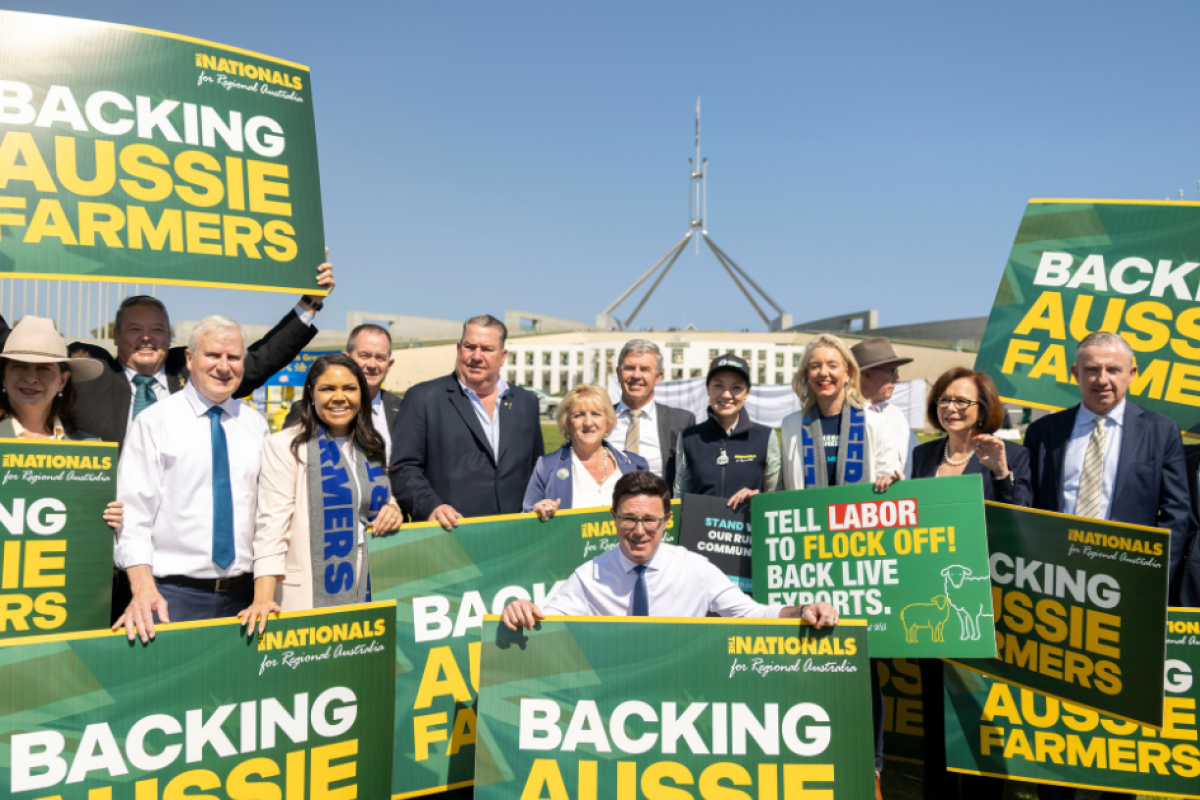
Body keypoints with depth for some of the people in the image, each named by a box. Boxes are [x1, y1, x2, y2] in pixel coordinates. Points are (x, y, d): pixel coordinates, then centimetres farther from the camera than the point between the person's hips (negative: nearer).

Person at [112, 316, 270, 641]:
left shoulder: (256, 425, 8)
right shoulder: (154, 422, -3)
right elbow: (134, 513, -8)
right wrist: (144, 591, -19)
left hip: (242, 594, 3)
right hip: (174, 594, -3)